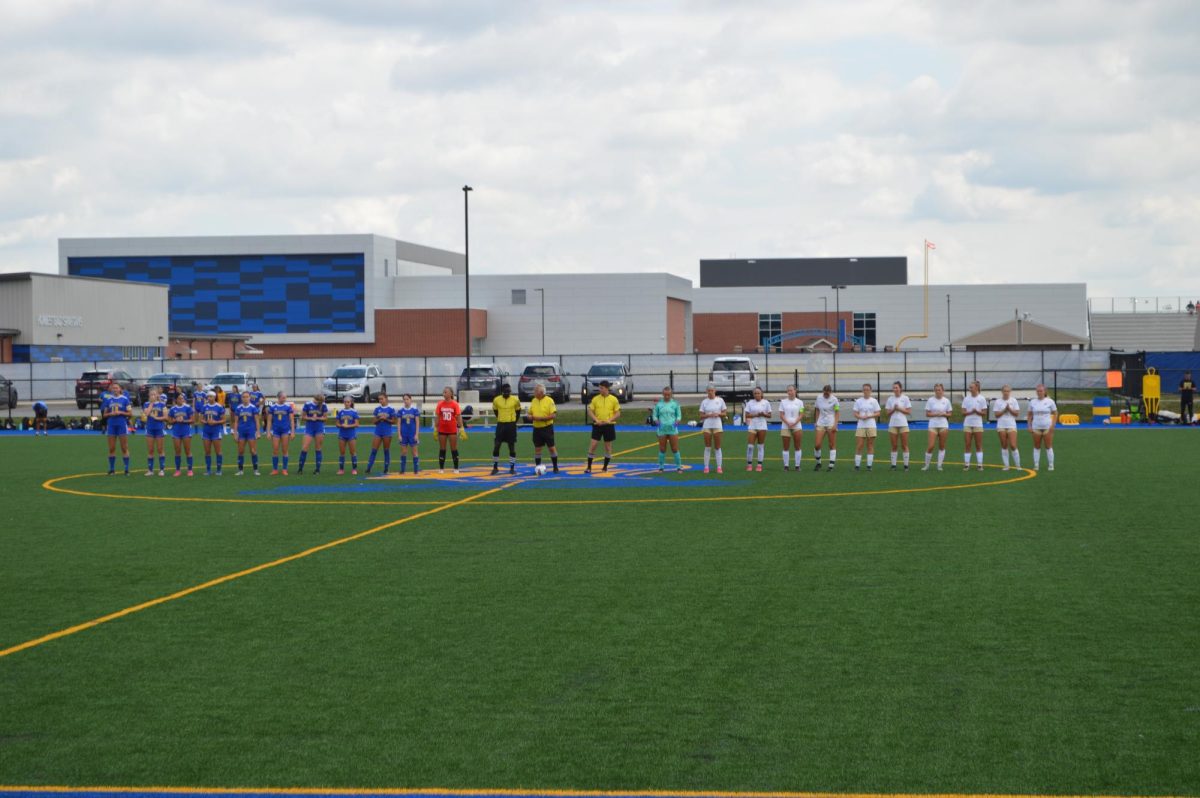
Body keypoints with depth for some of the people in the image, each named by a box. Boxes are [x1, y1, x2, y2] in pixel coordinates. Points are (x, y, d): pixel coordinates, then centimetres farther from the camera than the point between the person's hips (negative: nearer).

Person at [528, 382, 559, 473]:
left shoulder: (549, 400, -9)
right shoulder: (533, 401, 8)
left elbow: (553, 415, -15)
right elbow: (530, 414, 16)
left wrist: (541, 418, -22)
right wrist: (531, 417, -8)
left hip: (547, 428, -5)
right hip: (537, 428, 5)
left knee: (552, 447, 0)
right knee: (537, 449, 6)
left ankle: (555, 468, 10)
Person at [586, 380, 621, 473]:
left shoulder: (613, 399, -1)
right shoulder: (595, 399, 1)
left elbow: (618, 413, 1)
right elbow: (590, 411, 2)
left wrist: (609, 420, -15)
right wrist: (596, 420, -14)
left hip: (609, 425, 0)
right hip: (597, 425, 0)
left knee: (608, 447, 7)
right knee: (592, 445, -6)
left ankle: (605, 467, 19)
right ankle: (589, 467, -1)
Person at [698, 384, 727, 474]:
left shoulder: (720, 400, 2)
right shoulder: (704, 402, 3)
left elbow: (724, 413, 5)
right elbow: (701, 416, 3)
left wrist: (718, 414, -14)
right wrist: (708, 415, -15)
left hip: (717, 425, -1)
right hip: (707, 426, 1)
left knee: (718, 447, 1)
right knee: (707, 447, 1)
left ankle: (719, 467, 2)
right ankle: (706, 467, 4)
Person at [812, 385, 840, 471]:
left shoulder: (834, 399, -5)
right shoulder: (819, 398, 4)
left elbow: (837, 412, -3)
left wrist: (835, 425, -12)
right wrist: (817, 421, 7)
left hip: (831, 424, -3)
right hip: (821, 424, 3)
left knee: (832, 445, 0)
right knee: (817, 445, -5)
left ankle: (831, 465, 3)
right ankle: (818, 463, 15)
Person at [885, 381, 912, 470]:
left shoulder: (905, 398, 1)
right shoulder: (890, 399, 7)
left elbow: (909, 412, -2)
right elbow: (888, 413, 6)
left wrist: (899, 409, -12)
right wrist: (893, 409, -12)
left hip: (903, 424, -2)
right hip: (893, 424, 2)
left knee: (904, 445, -2)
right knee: (894, 446, 2)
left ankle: (906, 465, 1)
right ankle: (893, 464, 4)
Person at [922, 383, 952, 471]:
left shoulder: (946, 400, 4)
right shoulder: (930, 400, 0)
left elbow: (949, 414, 8)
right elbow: (927, 414, -1)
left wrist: (943, 414, -12)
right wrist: (935, 414, -16)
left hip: (943, 425, 2)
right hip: (933, 425, -2)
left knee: (942, 447, 3)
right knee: (930, 446, -10)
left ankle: (939, 465, 11)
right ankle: (926, 465, 3)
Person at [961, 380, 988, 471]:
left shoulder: (982, 399, 0)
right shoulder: (966, 399, 6)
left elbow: (984, 413, -1)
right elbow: (963, 412, 2)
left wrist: (977, 412, -20)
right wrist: (971, 412, -17)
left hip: (978, 424, -2)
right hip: (967, 424, 2)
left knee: (979, 446, 0)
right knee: (967, 445, -1)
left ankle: (979, 464, 3)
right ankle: (966, 464, 2)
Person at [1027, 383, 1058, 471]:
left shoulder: (1050, 401, 0)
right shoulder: (1032, 402, 6)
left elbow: (1055, 414, 2)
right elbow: (1030, 415, 11)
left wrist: (1053, 425, -8)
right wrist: (1029, 426, 2)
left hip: (1047, 427, -2)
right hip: (1036, 427, 2)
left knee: (1048, 447, -1)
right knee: (1037, 447, 4)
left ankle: (1051, 465, 4)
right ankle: (1036, 465, 8)